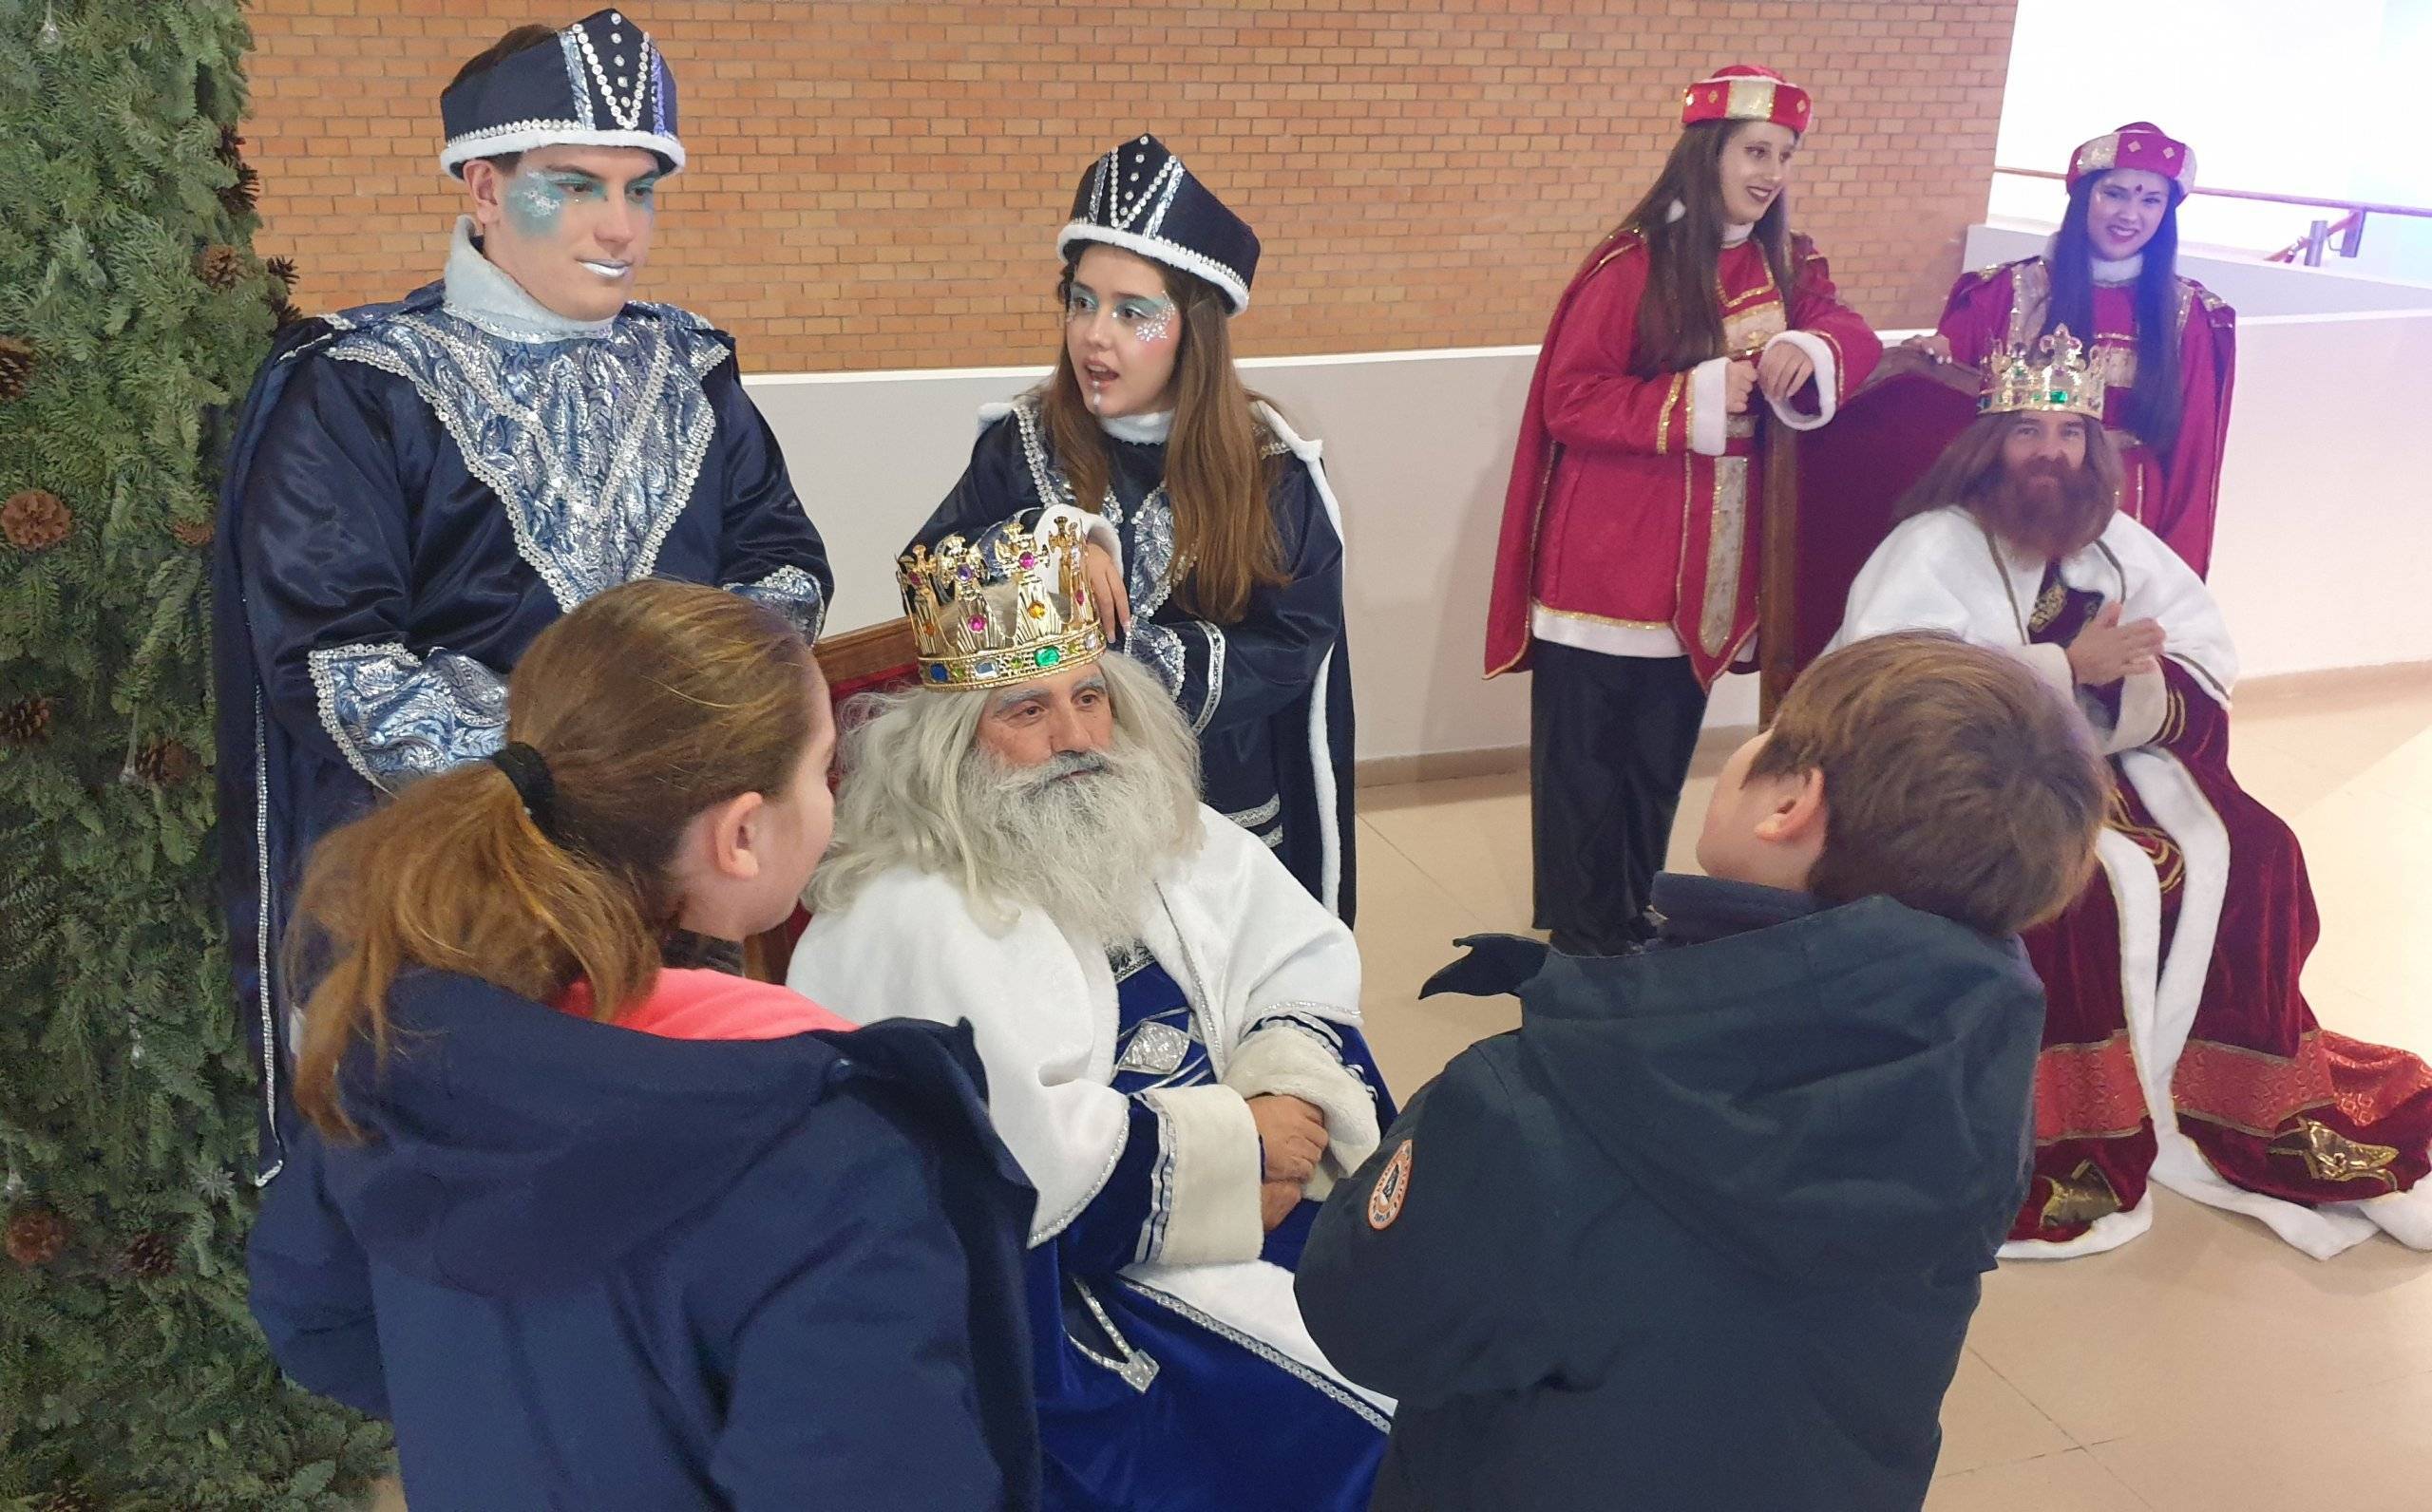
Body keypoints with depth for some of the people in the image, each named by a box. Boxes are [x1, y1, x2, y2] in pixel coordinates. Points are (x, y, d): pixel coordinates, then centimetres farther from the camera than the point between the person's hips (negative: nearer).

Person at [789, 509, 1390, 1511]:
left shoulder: (1162, 828, 5)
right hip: (1059, 1270, -7)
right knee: (1363, 1410, -16)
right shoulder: (907, 922, -18)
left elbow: (1305, 965, 6)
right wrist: (1242, 1147, -16)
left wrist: (1289, 1106, -14)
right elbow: (1030, 1158, -24)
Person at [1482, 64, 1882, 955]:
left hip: (1704, 572, 6)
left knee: (1661, 765, 17)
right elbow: (1569, 402, -15)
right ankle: (1580, 950, 18)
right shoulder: (1632, 267, -13)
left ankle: (1636, 934, 32)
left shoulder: (1783, 267, 7)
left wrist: (1811, 351, -22)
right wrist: (1692, 402, -23)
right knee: (1586, 767, 4)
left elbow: (1853, 339, -1)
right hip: (1608, 564, -6)